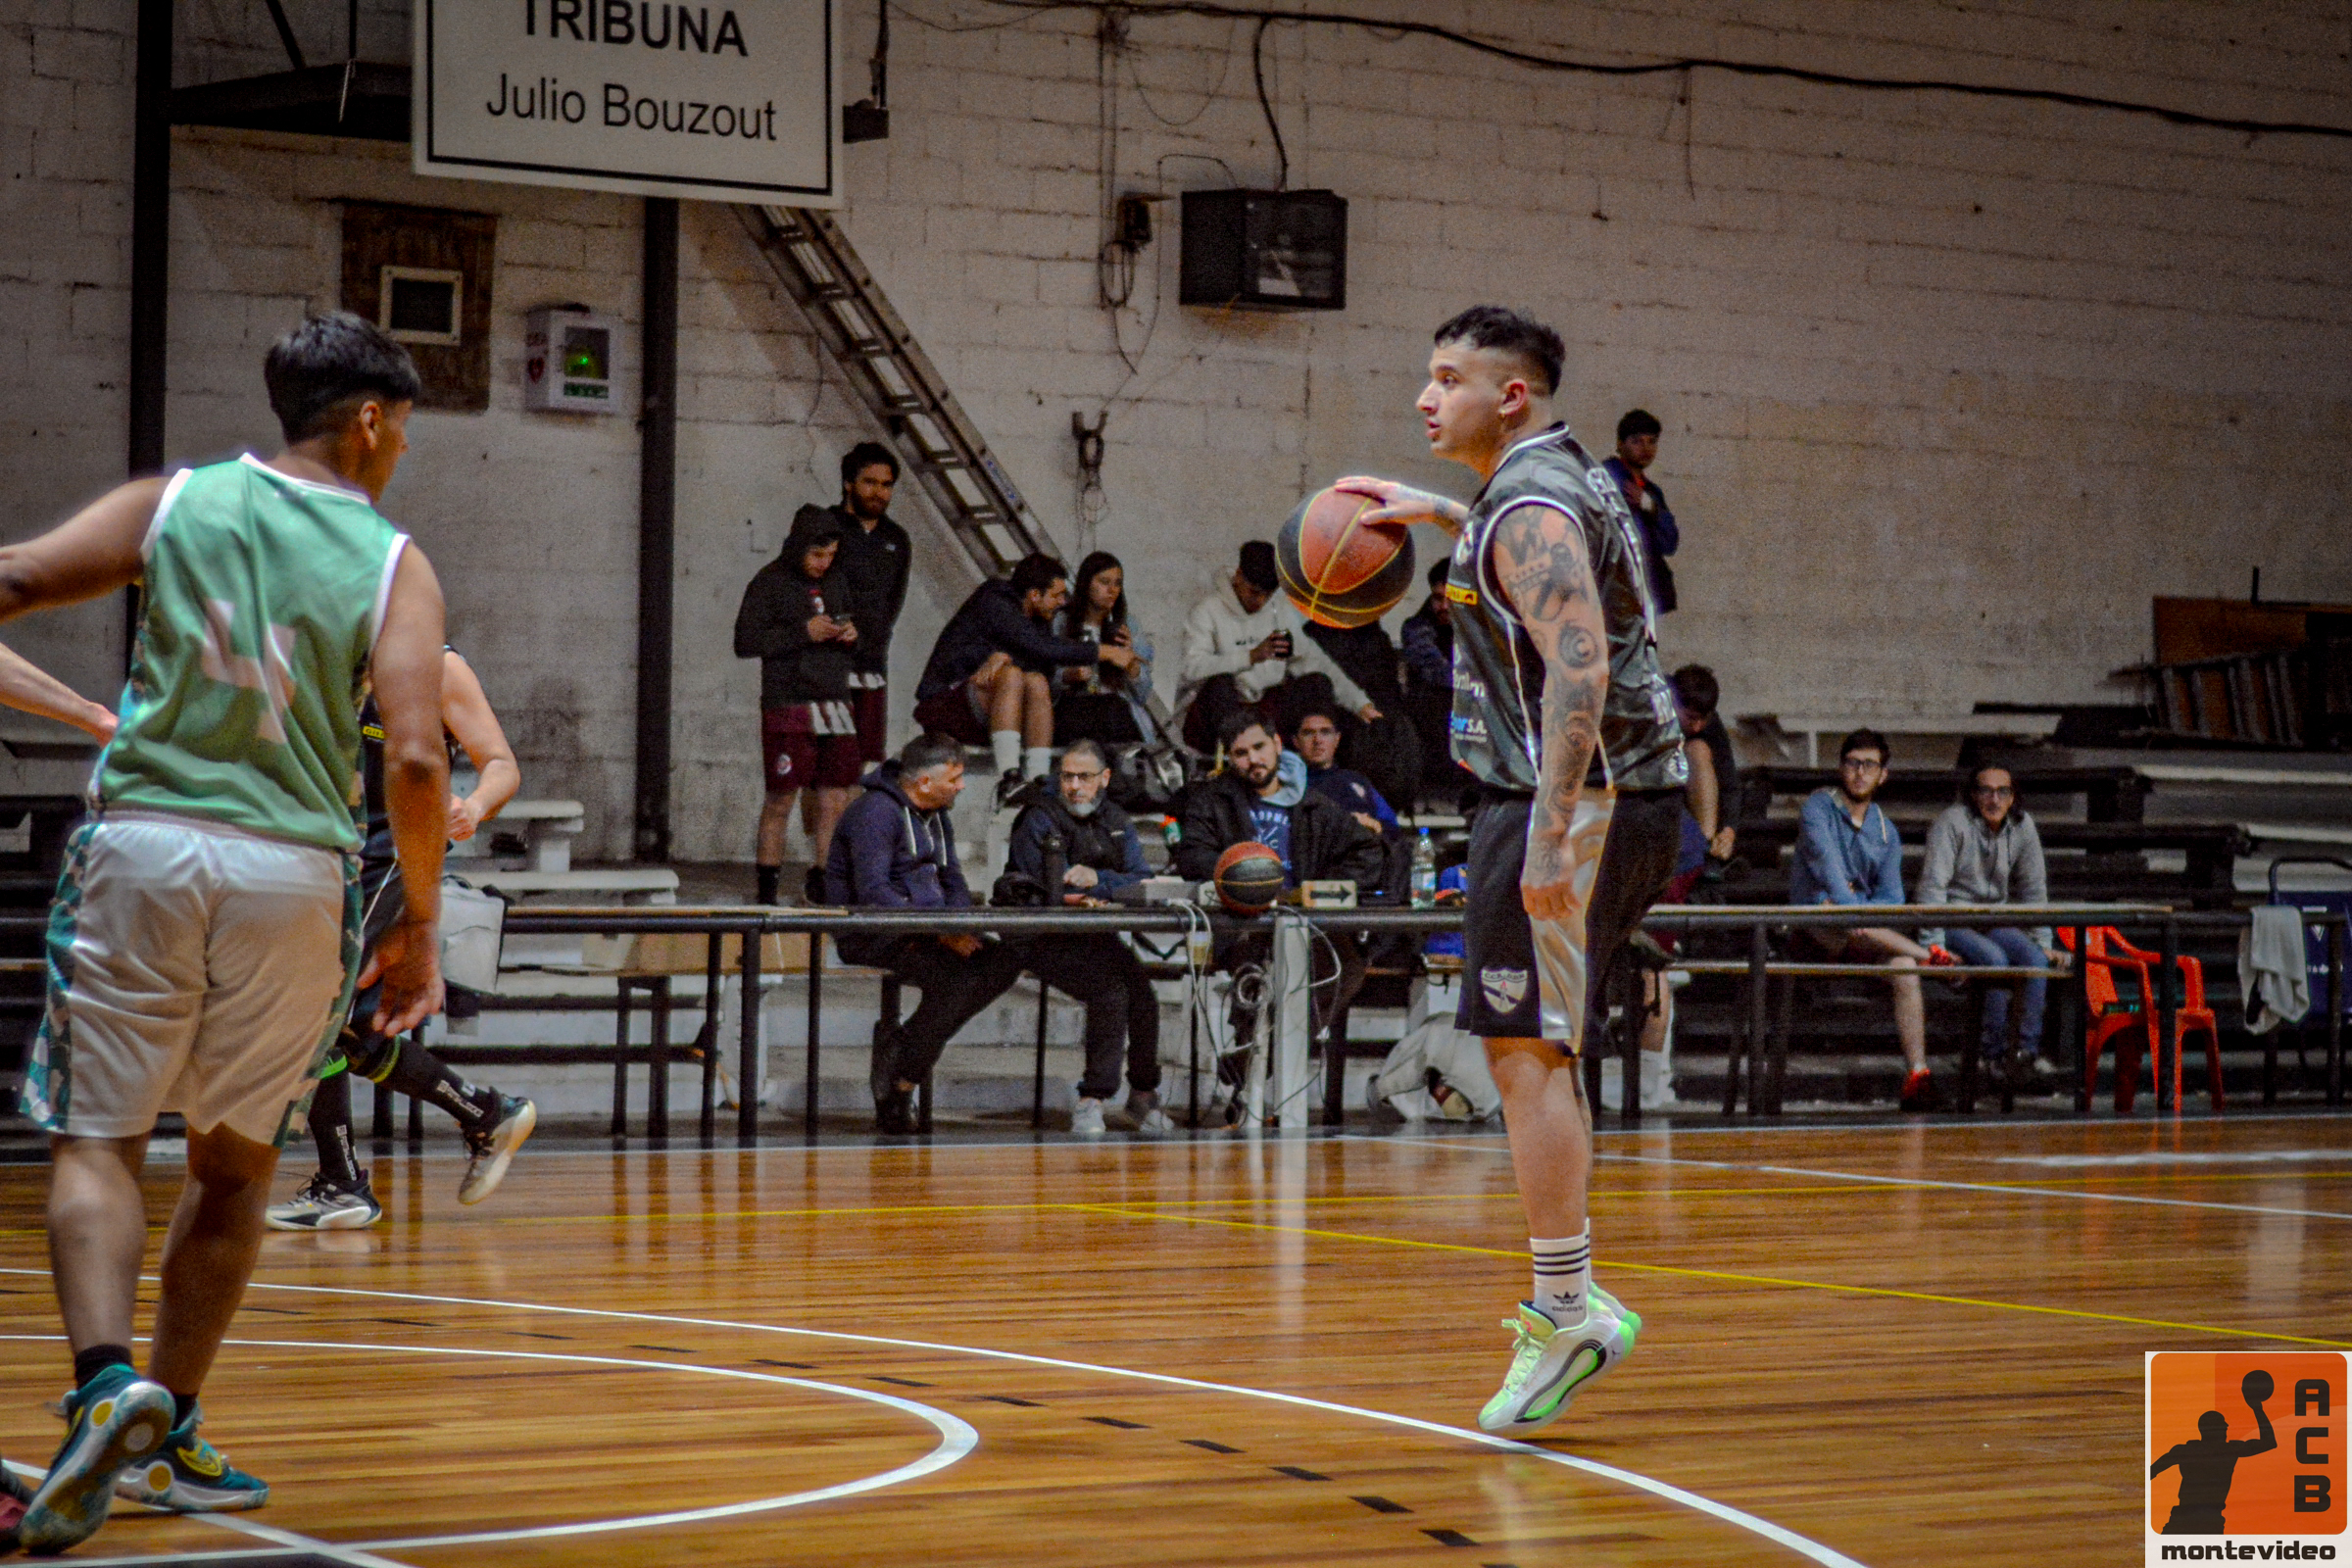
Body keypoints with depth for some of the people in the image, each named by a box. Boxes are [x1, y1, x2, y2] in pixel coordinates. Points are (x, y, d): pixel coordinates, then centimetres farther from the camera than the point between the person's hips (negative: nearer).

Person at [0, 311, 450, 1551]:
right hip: (291, 868, 0)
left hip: (142, 842, 0)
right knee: (235, 1161, 17)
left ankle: (108, 1381, -22)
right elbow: (414, 759, -8)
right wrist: (418, 925, 1)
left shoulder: (175, 503, 6)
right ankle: (168, 1434, 19)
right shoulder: (394, 567, 2)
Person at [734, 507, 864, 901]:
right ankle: (765, 887, 7)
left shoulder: (838, 580, 13)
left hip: (836, 702, 5)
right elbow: (745, 642, -10)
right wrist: (803, 633, -16)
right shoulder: (770, 582, -3)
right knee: (781, 800, -1)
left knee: (835, 801, 1)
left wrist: (853, 635, 1)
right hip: (787, 704, -5)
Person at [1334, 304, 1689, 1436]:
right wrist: (1435, 516, 37)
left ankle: (1568, 1312, -10)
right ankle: (1569, 1299, 18)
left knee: (1525, 1049, -9)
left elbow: (1580, 668, -27)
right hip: (1624, 800, 11)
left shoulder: (1530, 509, -15)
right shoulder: (1567, 482, 16)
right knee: (1543, 1048, 15)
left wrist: (1550, 830, -32)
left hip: (1579, 799, -11)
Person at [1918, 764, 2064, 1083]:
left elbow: (2034, 890, 11)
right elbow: (1933, 885, -18)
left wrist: (2042, 942, 7)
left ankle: (2028, 1051, -23)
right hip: (1952, 921, -5)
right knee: (1994, 958, -32)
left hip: (1995, 922, 5)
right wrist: (1933, 945, -24)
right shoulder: (1953, 821, -13)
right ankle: (1996, 1054, -25)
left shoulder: (2022, 826, 3)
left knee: (2034, 958, -23)